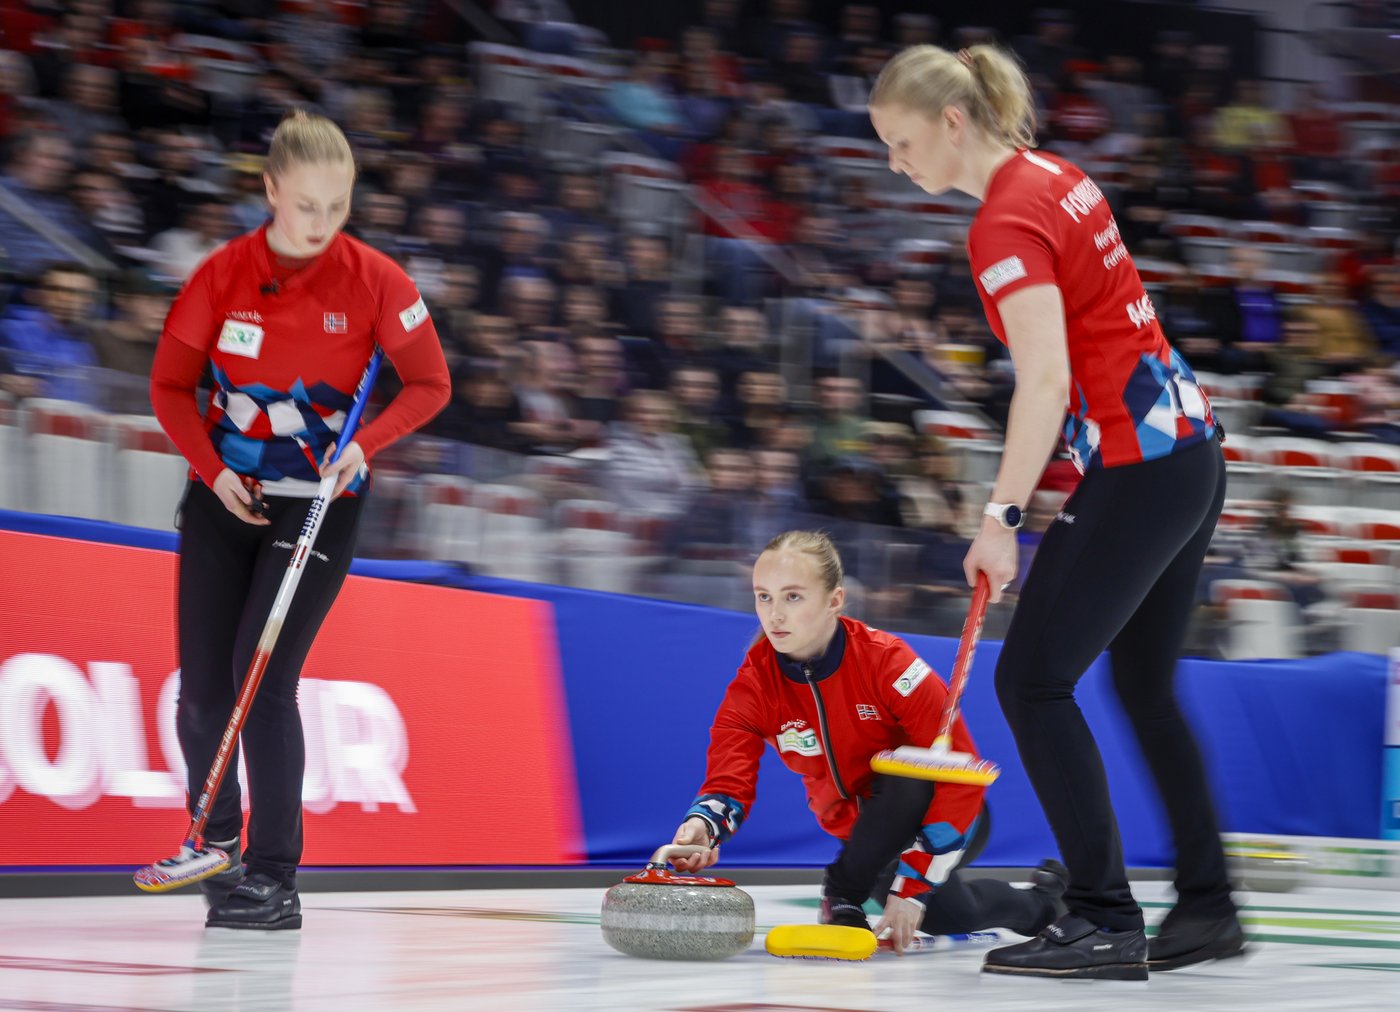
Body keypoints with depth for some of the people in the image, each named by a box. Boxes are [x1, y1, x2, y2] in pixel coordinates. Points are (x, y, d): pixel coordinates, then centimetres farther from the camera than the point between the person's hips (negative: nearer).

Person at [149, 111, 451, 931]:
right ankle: (215, 836, 29)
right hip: (224, 495, 3)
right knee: (204, 686, 2)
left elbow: (430, 384, -2)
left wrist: (364, 445, -17)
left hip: (321, 502, -2)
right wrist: (214, 470, -11)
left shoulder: (376, 282, -10)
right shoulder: (222, 276, -7)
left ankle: (276, 876, -11)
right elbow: (171, 385, 3)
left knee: (264, 677, -15)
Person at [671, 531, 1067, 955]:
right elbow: (728, 782, -20)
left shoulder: (887, 660, -26)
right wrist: (702, 827, -46)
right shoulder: (755, 684, -13)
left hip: (942, 819, -5)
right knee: (942, 914, -18)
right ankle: (1037, 902, 16)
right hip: (864, 834, 5)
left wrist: (914, 884, -34)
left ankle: (844, 891, -16)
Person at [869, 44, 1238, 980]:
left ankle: (1106, 919, -9)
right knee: (1146, 685, 17)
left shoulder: (1007, 224, -15)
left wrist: (1001, 516, -23)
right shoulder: (1057, 179, 12)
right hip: (1189, 447, 10)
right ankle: (1208, 908, 23)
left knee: (1032, 680, -7)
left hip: (1139, 467, -10)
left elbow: (1046, 383, -24)